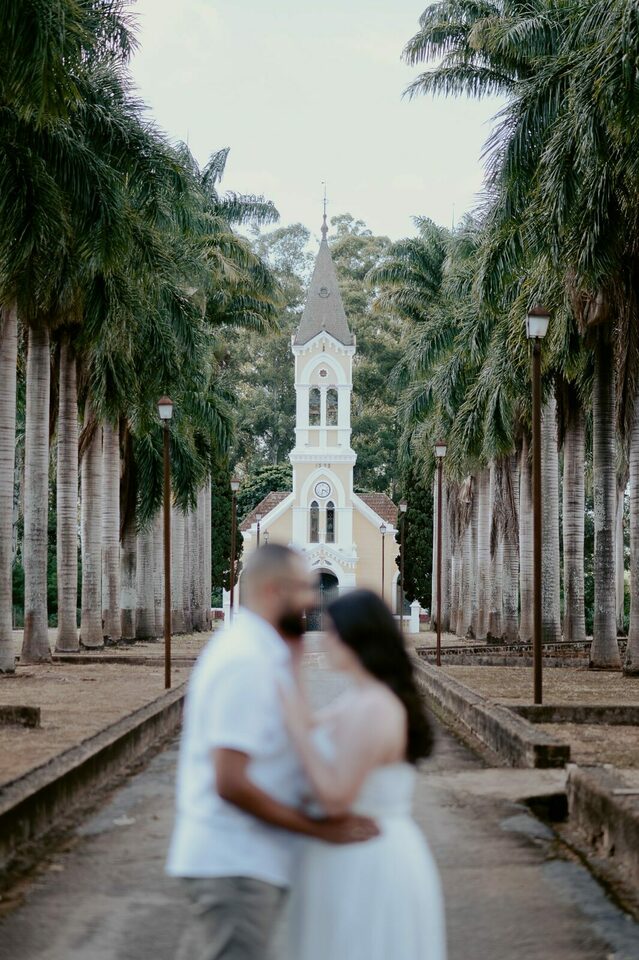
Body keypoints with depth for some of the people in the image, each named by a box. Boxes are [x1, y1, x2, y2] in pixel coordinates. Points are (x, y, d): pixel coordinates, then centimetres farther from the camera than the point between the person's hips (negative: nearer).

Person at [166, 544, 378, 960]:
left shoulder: (242, 647, 13)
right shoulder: (247, 662, -19)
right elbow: (230, 784, -24)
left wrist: (290, 658, 12)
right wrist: (320, 828, -17)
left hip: (242, 860, 11)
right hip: (235, 864, -11)